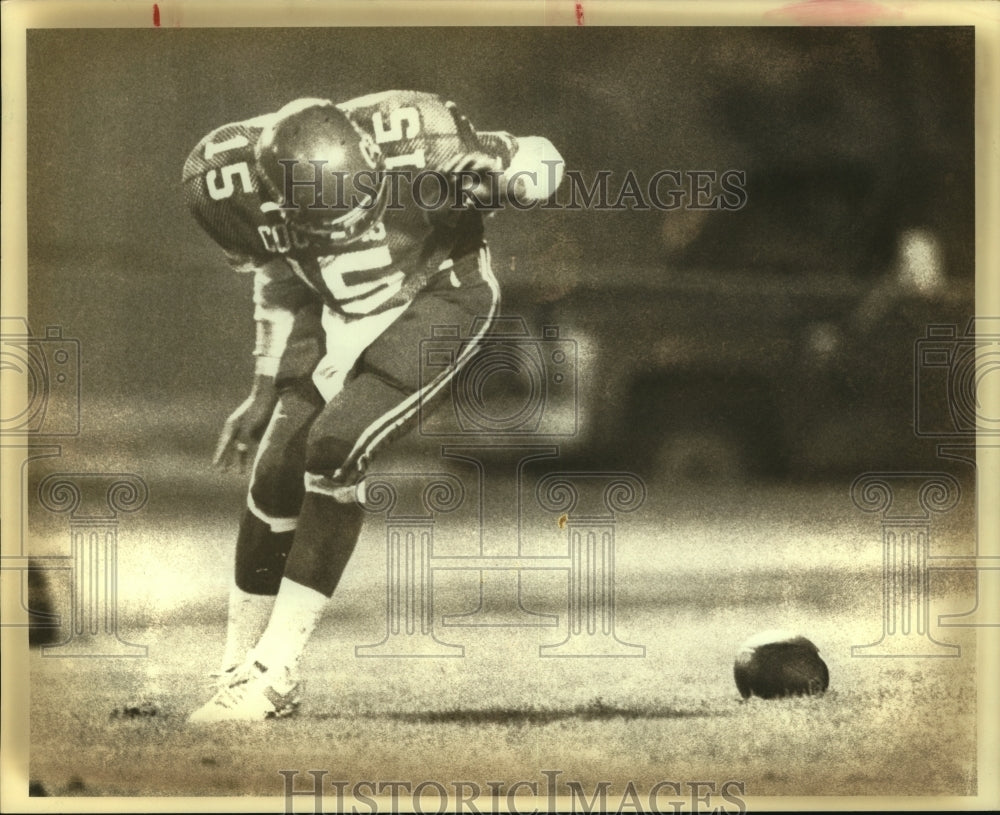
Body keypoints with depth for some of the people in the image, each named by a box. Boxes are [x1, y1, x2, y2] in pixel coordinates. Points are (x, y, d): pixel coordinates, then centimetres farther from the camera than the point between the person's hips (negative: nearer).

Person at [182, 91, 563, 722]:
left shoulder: (411, 138, -33)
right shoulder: (237, 178, -21)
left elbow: (542, 161, -15)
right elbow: (281, 282, 2)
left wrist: (494, 178, -39)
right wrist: (265, 393, 8)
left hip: (439, 296, -4)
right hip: (341, 317, 4)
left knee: (334, 448, -21)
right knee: (277, 475, -6)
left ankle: (275, 671, -12)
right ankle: (239, 671, 11)